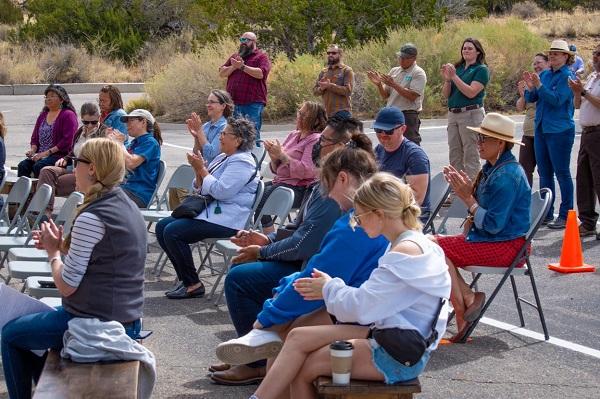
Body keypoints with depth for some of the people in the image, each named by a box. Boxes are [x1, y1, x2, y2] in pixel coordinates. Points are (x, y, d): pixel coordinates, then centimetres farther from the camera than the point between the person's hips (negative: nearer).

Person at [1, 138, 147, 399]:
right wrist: (62, 245, 5)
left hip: (94, 324, -9)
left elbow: (66, 286, -19)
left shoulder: (91, 218, -22)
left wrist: (53, 252, -3)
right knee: (33, 324, 31)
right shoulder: (128, 207, 5)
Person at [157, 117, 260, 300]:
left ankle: (193, 285, -14)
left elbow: (220, 191, -22)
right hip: (210, 211, 11)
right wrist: (198, 170, 0)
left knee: (172, 232, -22)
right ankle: (185, 278, 3)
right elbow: (201, 188, 20)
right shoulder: (222, 157, 19)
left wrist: (202, 169, -11)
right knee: (162, 226, 3)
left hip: (227, 220, -11)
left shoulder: (242, 162, -12)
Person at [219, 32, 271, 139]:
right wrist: (233, 67, -6)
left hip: (253, 103, -6)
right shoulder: (235, 57, 21)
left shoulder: (262, 56, 3)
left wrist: (242, 67, -16)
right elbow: (221, 73, 12)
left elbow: (261, 73, -14)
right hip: (233, 102, 6)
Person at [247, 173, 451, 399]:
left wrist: (330, 288, 0)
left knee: (303, 367, -9)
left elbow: (361, 307, -19)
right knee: (299, 337, -2)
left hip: (400, 355, -9)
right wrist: (331, 288, 2)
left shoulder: (407, 251, -19)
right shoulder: (406, 244, 13)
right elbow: (376, 299, 13)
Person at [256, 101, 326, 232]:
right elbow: (277, 169, 19)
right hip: (279, 181, 9)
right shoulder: (293, 135, 16)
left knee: (259, 201, -25)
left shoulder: (315, 140, -8)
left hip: (299, 188, -9)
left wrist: (282, 155, -19)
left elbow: (307, 170, -20)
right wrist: (274, 157, -4)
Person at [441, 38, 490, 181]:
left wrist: (454, 77, -16)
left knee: (471, 156, -6)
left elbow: (471, 92, -15)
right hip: (453, 114, 7)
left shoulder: (481, 69, -3)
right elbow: (446, 94, 12)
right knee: (454, 156, 8)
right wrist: (447, 80, -6)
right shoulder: (457, 67, 14)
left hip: (471, 114, -7)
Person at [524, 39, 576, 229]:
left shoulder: (567, 76, -10)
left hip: (560, 130, -7)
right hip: (541, 128, 8)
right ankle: (546, 213, 20)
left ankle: (565, 216, 1)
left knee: (562, 173, -3)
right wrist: (530, 87, -10)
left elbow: (557, 99, -20)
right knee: (544, 172, 11)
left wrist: (539, 86, -22)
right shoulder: (545, 74, 10)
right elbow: (531, 99, 8)